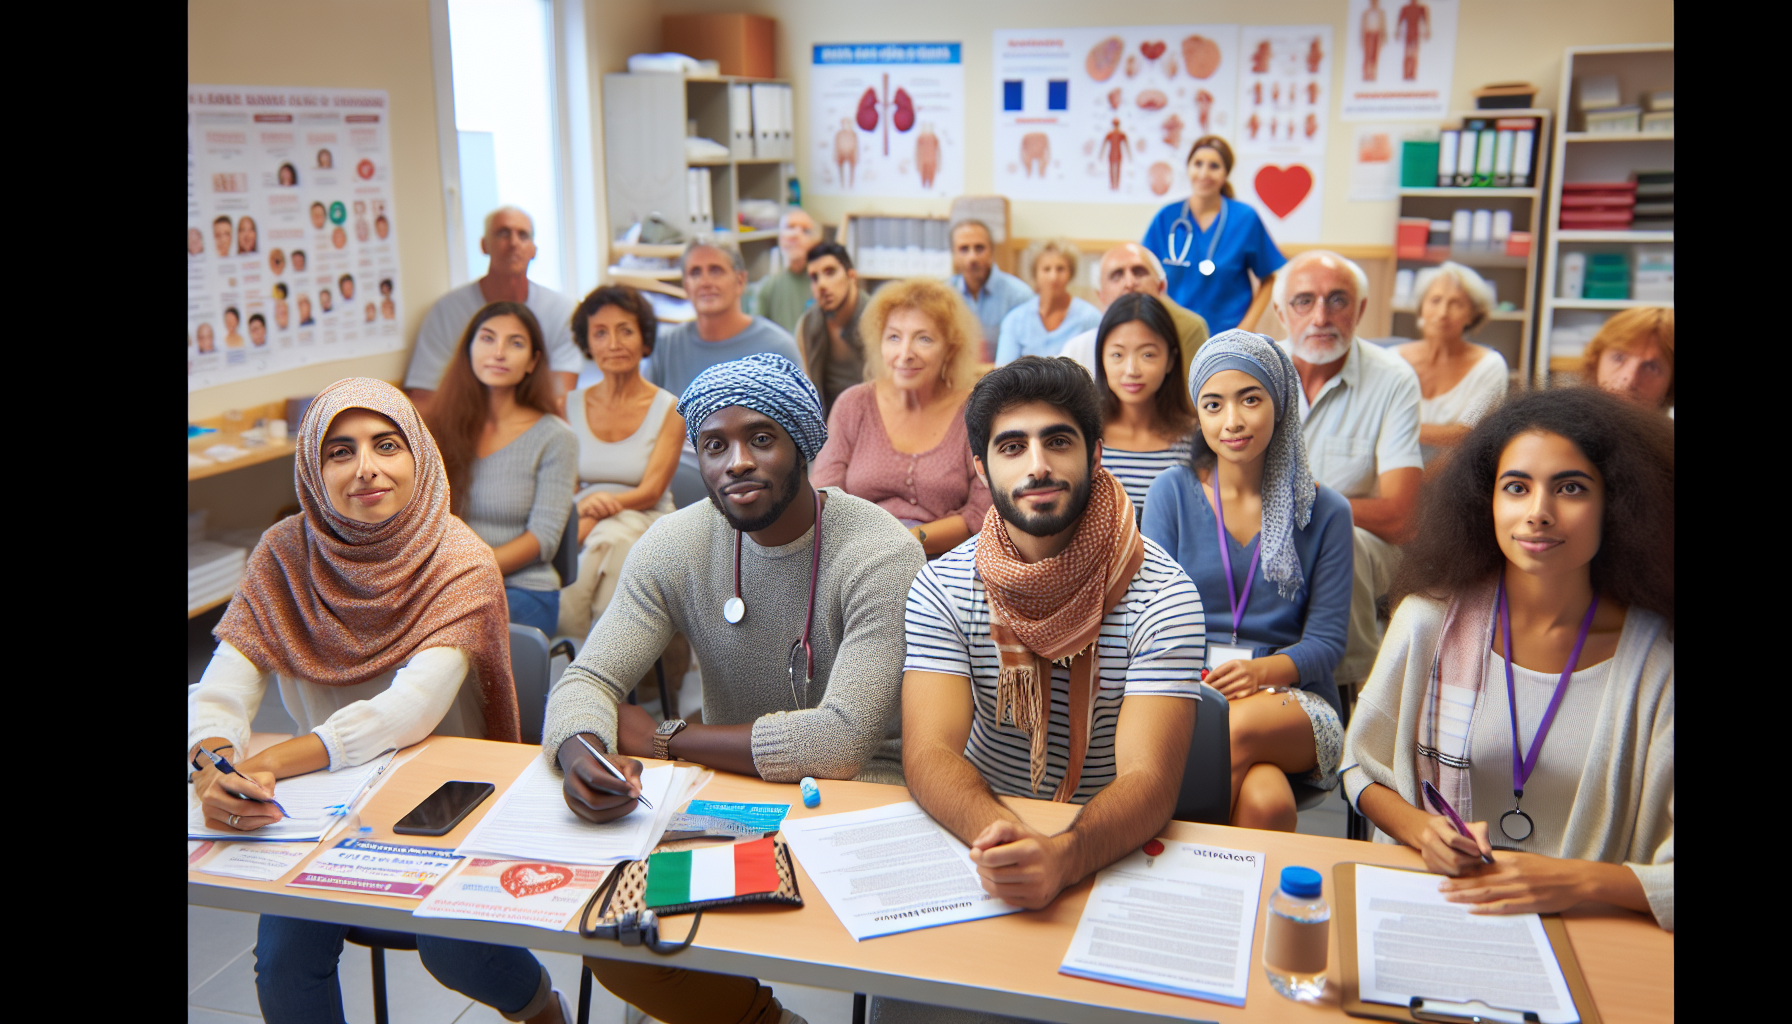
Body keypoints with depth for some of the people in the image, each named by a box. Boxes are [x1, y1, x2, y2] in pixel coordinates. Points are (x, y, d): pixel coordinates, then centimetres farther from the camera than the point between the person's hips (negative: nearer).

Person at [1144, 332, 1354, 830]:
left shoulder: (1325, 511, 7)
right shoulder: (1172, 493, 6)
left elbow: (1326, 641, 3)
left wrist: (1263, 670, -19)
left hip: (1295, 702, 1)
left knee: (1243, 725, -37)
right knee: (1265, 798, -35)